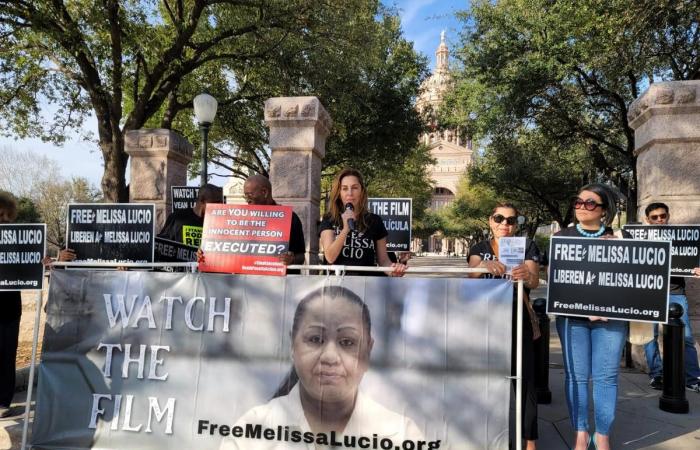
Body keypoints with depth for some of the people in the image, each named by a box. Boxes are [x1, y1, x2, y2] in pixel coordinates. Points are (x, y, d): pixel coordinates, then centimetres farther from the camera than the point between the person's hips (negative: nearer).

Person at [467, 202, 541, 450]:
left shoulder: (527, 246, 3)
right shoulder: (479, 248, 7)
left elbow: (534, 282, -12)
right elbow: (471, 274, -14)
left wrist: (526, 276, -37)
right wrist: (484, 265, -39)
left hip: (519, 322, -1)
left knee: (524, 379, -4)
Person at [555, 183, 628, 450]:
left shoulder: (617, 239, 8)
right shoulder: (562, 237, 6)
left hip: (611, 315, 1)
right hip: (572, 314, 0)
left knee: (606, 376, 2)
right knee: (576, 375, 2)